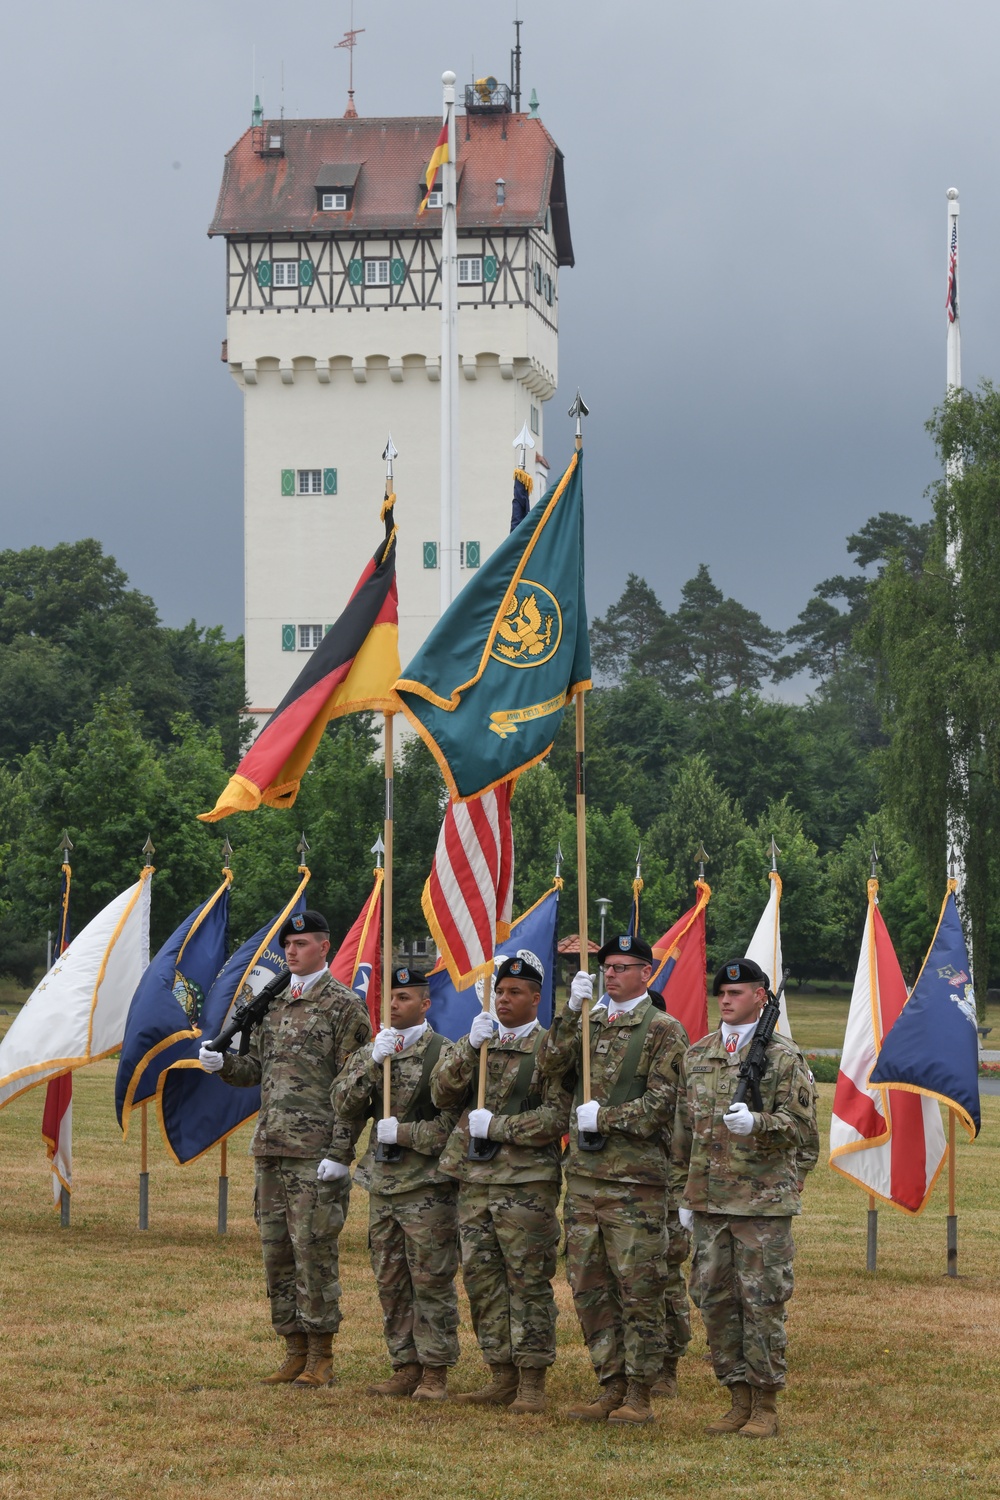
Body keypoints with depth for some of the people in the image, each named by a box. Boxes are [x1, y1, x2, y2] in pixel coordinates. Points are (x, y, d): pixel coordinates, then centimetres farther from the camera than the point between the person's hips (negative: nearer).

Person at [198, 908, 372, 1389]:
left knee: (313, 1251, -6)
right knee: (276, 1253, 9)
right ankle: (295, 1353, 16)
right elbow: (257, 1068, 21)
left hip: (317, 1152, -7)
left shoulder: (344, 1006, -5)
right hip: (271, 1149, 7)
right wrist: (221, 1063, -1)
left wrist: (340, 1152, -16)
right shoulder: (275, 1004, 17)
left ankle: (320, 1361, 1)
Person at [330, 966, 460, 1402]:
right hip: (382, 1185, 6)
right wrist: (372, 1065, -12)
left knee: (431, 1281, -3)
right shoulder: (368, 1054, 12)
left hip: (428, 1186, -6)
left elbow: (455, 1119, -10)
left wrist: (403, 1133, -13)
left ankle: (435, 1373, 3)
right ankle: (405, 1366, 17)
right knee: (391, 1284, 9)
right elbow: (343, 1106, 0)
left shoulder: (443, 1054, -6)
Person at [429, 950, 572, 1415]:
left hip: (526, 1182, -6)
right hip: (473, 1181, 6)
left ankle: (532, 1383, 1)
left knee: (528, 1282, -4)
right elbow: (442, 1094, 4)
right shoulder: (476, 1042, 15)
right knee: (482, 1280, 8)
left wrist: (496, 1126, -13)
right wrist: (469, 1049, -8)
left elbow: (557, 1116, -10)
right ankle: (502, 1377, 16)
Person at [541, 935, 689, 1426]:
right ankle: (610, 1386, 17)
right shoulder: (590, 1023, 15)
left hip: (635, 1180, -6)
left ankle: (639, 1394, 3)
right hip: (584, 1176, 6)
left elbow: (661, 1103, -10)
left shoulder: (663, 1030, -3)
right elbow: (552, 1066, 2)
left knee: (637, 1290, -3)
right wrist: (572, 1012, -8)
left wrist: (604, 1118, -13)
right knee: (589, 1287, 8)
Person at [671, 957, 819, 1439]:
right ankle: (739, 1400, 16)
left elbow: (800, 1125, -6)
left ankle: (765, 1407, 4)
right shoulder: (697, 1055, 13)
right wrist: (682, 1195, 14)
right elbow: (683, 1129, 17)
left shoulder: (784, 1057, -3)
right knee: (715, 1299, 6)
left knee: (763, 1300, -3)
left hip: (764, 1200, -5)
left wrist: (757, 1123, -25)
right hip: (709, 1200, 5)